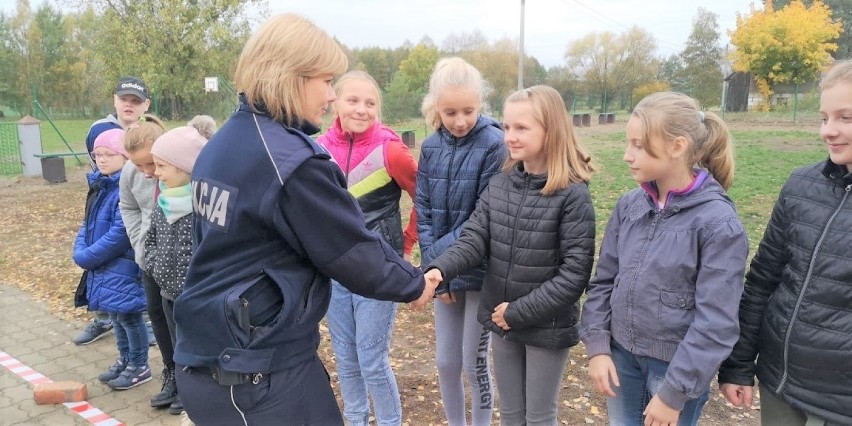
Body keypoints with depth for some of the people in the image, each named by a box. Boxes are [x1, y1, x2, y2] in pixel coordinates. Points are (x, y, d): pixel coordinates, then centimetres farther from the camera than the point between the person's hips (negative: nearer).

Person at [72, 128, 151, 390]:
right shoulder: (101, 186, 10)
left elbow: (119, 234, -25)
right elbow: (88, 224, 15)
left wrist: (86, 257, -16)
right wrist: (80, 251, -2)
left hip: (123, 268, -9)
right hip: (104, 268, 9)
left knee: (128, 317, 4)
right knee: (116, 316, 19)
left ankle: (139, 366, 19)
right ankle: (125, 360, 35)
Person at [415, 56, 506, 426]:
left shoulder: (493, 144, -14)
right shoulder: (430, 147, 0)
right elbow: (423, 213, 0)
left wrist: (442, 254, -16)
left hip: (480, 271, -4)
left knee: (474, 362, 9)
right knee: (446, 361, 15)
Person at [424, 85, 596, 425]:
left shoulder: (573, 194, -16)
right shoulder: (498, 185, 0)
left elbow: (576, 272, -19)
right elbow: (473, 240, -6)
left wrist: (519, 312, -18)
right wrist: (439, 269, -26)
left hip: (547, 326, -4)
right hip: (500, 321, 5)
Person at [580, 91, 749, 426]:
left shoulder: (719, 223, -16)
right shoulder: (628, 206, -2)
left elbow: (715, 322, -16)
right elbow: (603, 280, 5)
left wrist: (674, 392, -16)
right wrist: (597, 346, -3)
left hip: (678, 367, -4)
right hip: (621, 355, 4)